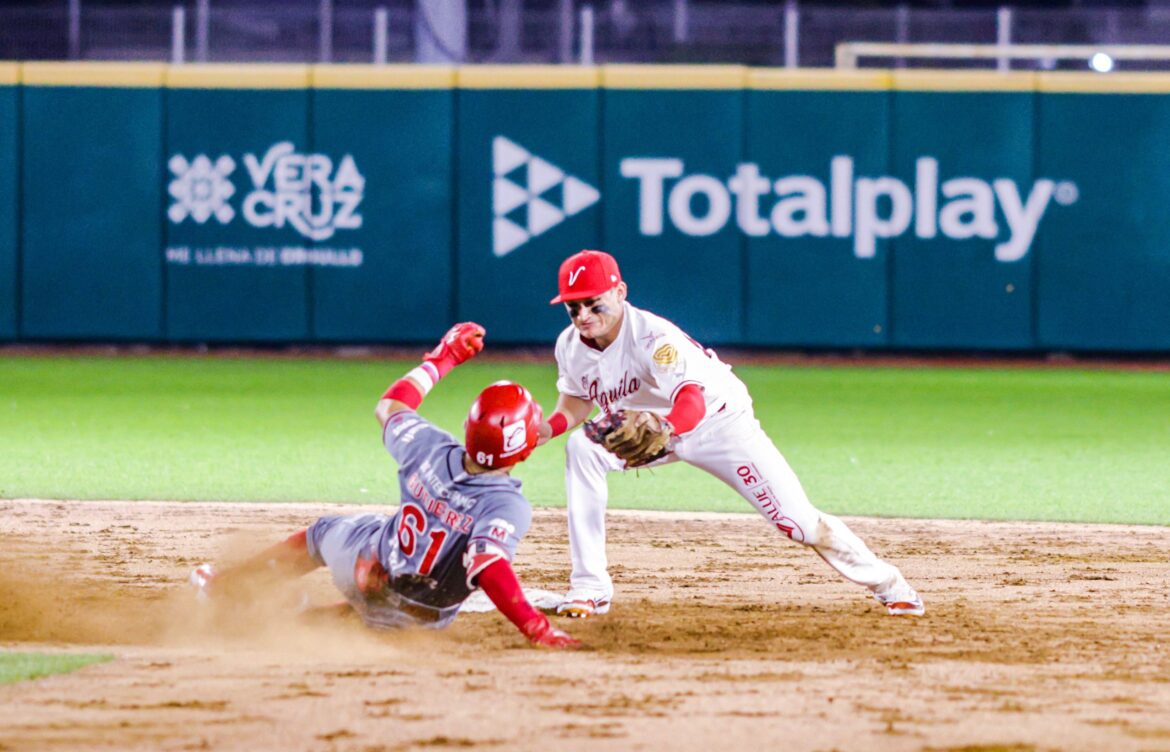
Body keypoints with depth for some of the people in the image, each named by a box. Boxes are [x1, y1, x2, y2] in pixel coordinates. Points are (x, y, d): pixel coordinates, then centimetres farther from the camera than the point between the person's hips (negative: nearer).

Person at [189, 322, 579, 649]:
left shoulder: (431, 449, -20)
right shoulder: (508, 506, -33)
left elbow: (389, 406, 1)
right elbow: (488, 567, -48)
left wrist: (444, 356, 12)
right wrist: (535, 626, -57)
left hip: (368, 557, 2)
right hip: (423, 614, -2)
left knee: (319, 535, 33)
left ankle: (220, 587, 45)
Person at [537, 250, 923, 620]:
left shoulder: (652, 338, -35)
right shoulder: (570, 346, -14)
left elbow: (692, 401, -50)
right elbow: (578, 399, 5)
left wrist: (663, 428, -73)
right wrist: (548, 428, -18)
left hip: (717, 420, -5)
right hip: (645, 423, 5)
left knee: (796, 519, -10)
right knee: (582, 447, -22)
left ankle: (884, 582, 14)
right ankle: (589, 588, -18)